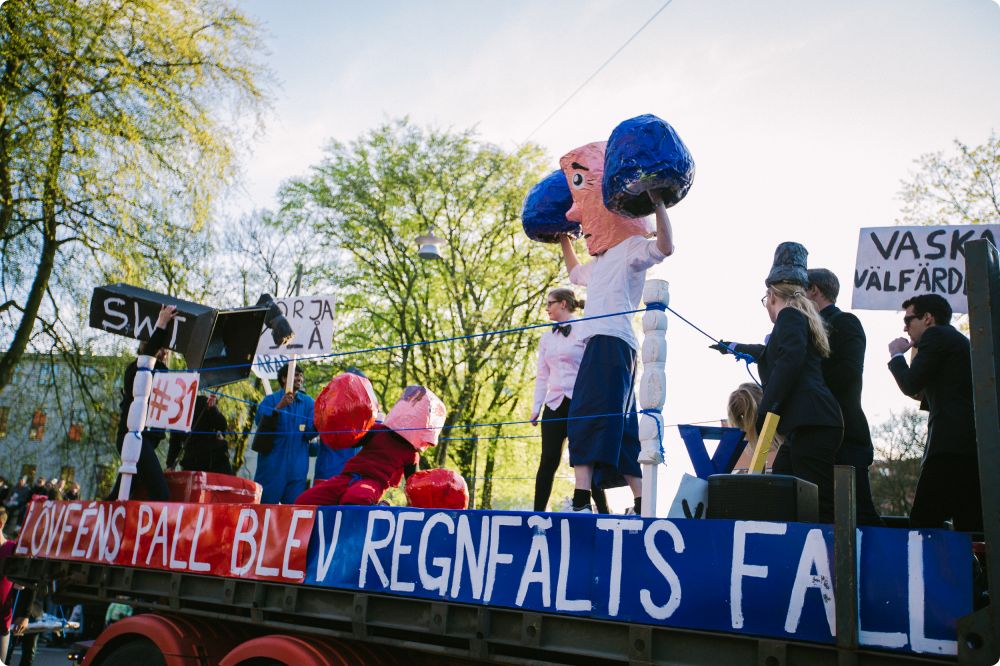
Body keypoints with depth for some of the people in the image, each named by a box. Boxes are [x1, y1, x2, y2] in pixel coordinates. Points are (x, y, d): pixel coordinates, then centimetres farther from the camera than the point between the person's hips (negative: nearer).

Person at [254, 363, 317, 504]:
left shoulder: (308, 402, 8)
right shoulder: (270, 400, 2)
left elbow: (309, 433, 0)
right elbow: (262, 427, -12)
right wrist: (279, 407, -26)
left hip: (297, 467, 2)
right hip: (272, 465, -2)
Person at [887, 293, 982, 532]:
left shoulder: (936, 335, 1)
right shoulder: (963, 341, 28)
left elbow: (910, 385, -6)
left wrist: (897, 355, 9)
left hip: (952, 444, -10)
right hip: (976, 447, 10)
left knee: (923, 521, -14)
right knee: (971, 525, 5)